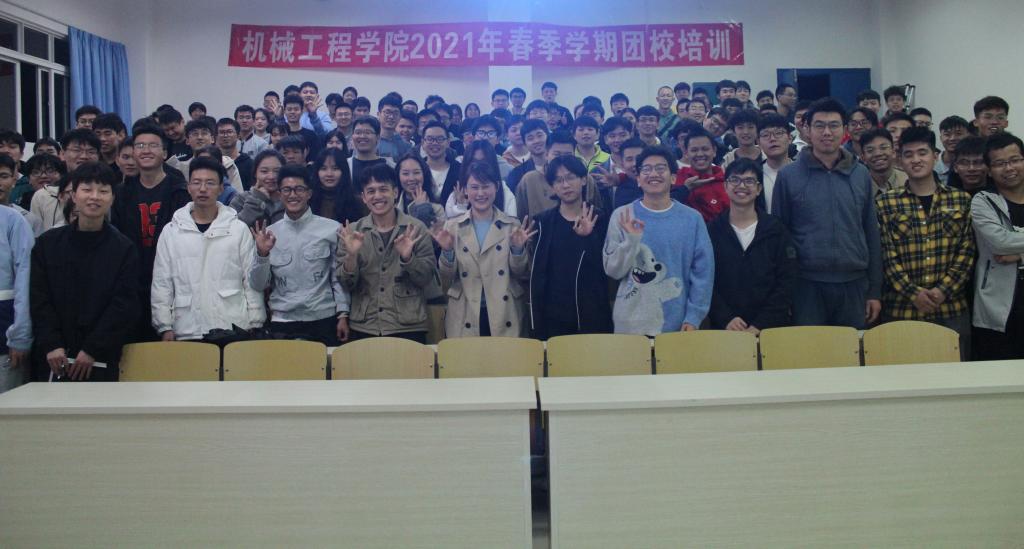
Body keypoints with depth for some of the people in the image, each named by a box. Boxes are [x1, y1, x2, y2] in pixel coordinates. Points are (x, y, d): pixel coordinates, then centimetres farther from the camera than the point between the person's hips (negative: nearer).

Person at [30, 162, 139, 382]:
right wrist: (51, 345, -8)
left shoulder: (124, 249, 0)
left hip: (101, 361, -2)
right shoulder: (48, 243, 7)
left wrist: (92, 350, -11)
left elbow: (125, 304, -5)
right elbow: (39, 298, 3)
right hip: (51, 358, 2)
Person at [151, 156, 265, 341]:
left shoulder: (239, 229, 3)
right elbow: (161, 284, 7)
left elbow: (251, 281, 3)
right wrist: (165, 327, 1)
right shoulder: (171, 231, 7)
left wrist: (255, 325, -1)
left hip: (233, 329, -1)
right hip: (186, 332, 1)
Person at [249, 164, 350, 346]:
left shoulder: (332, 229, -2)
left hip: (324, 320, -1)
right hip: (282, 323, 2)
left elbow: (338, 277, 2)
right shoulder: (269, 234, 5)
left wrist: (343, 315, -2)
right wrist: (262, 254, -11)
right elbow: (258, 285, 3)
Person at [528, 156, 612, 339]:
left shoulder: (599, 220, 3)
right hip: (553, 317, 0)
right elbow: (537, 273, 1)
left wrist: (588, 237, -17)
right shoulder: (543, 221, 3)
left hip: (592, 316, 0)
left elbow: (605, 268, -3)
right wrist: (536, 322, -4)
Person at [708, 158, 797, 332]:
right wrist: (725, 319, -16)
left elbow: (786, 283, -2)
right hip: (724, 329, 0)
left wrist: (761, 325, -12)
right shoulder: (712, 231, 2)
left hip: (771, 328, 1)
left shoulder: (776, 230, 3)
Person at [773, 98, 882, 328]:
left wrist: (875, 290, 6)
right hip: (806, 284, -2)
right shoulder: (788, 176, -1)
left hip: (854, 284, 2)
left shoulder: (861, 175, 6)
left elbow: (871, 233, 9)